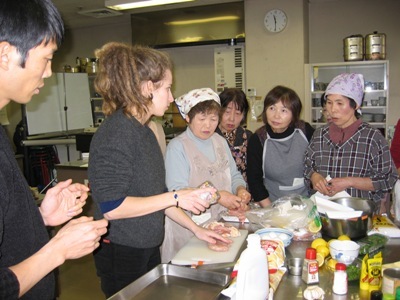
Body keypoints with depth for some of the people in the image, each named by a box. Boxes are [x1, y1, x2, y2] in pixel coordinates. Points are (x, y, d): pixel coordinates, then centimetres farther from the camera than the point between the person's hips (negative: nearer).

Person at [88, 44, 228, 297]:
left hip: (148, 248, 8)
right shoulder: (116, 132, -20)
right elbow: (111, 207, -25)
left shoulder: (144, 132, 7)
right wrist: (176, 197, -21)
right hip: (121, 255, -8)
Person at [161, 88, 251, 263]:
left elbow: (234, 175, 16)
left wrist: (240, 189, -6)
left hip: (221, 222, 6)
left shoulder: (220, 142, 11)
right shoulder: (177, 147, -11)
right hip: (188, 227, -6)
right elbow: (177, 191, -20)